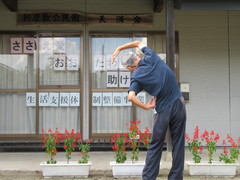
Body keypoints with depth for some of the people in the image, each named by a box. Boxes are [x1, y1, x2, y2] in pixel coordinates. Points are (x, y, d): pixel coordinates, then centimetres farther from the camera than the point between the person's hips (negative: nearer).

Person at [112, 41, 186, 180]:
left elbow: (131, 97, -23)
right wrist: (119, 49, 23)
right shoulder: (151, 57, 0)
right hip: (178, 103, 3)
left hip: (163, 110, -3)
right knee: (178, 144, 9)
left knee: (155, 147, 10)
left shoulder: (136, 76, -8)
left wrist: (147, 107, -9)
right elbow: (138, 43, 19)